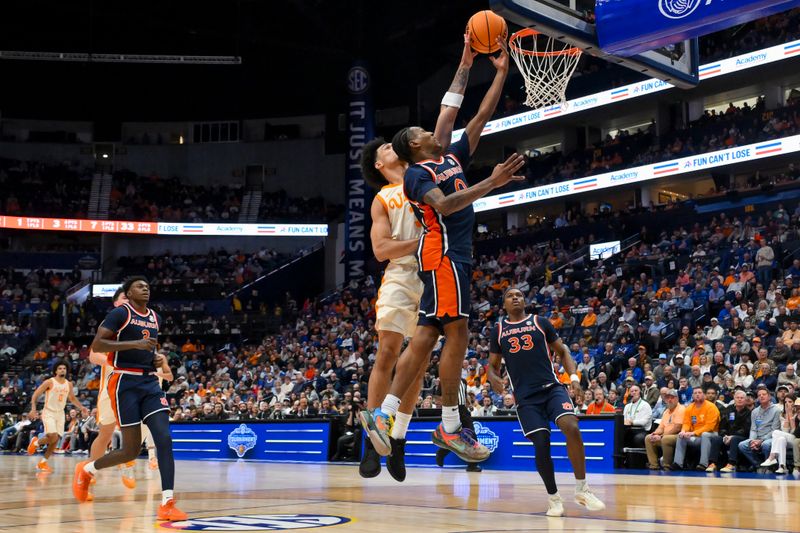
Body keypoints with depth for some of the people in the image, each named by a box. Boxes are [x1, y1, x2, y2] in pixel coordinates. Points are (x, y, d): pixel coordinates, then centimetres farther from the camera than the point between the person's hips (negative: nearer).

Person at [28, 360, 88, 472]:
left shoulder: (69, 384, 5)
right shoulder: (49, 382, -11)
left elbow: (72, 398, 20)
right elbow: (35, 395, -8)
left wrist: (81, 407, 8)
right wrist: (33, 409, -20)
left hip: (60, 414, 5)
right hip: (49, 413, -5)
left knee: (56, 439, 0)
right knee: (53, 437, -22)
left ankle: (43, 463, 12)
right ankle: (35, 442, 8)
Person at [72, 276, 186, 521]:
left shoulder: (155, 318, 16)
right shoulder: (121, 312, -6)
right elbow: (96, 345, -14)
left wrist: (158, 359, 9)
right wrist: (136, 343, -22)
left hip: (150, 381, 6)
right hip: (125, 382, -6)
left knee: (164, 439, -12)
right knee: (131, 450, -3)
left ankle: (167, 503, -15)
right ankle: (86, 469, 26)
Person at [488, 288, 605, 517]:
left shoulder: (540, 322, 9)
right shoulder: (498, 330, 11)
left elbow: (562, 351, 12)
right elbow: (493, 365, 16)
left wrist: (574, 376, -4)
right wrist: (493, 378, -8)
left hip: (551, 387, -1)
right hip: (525, 396, 1)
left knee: (571, 427, -23)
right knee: (541, 444, -8)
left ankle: (582, 489, -9)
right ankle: (553, 497, 14)